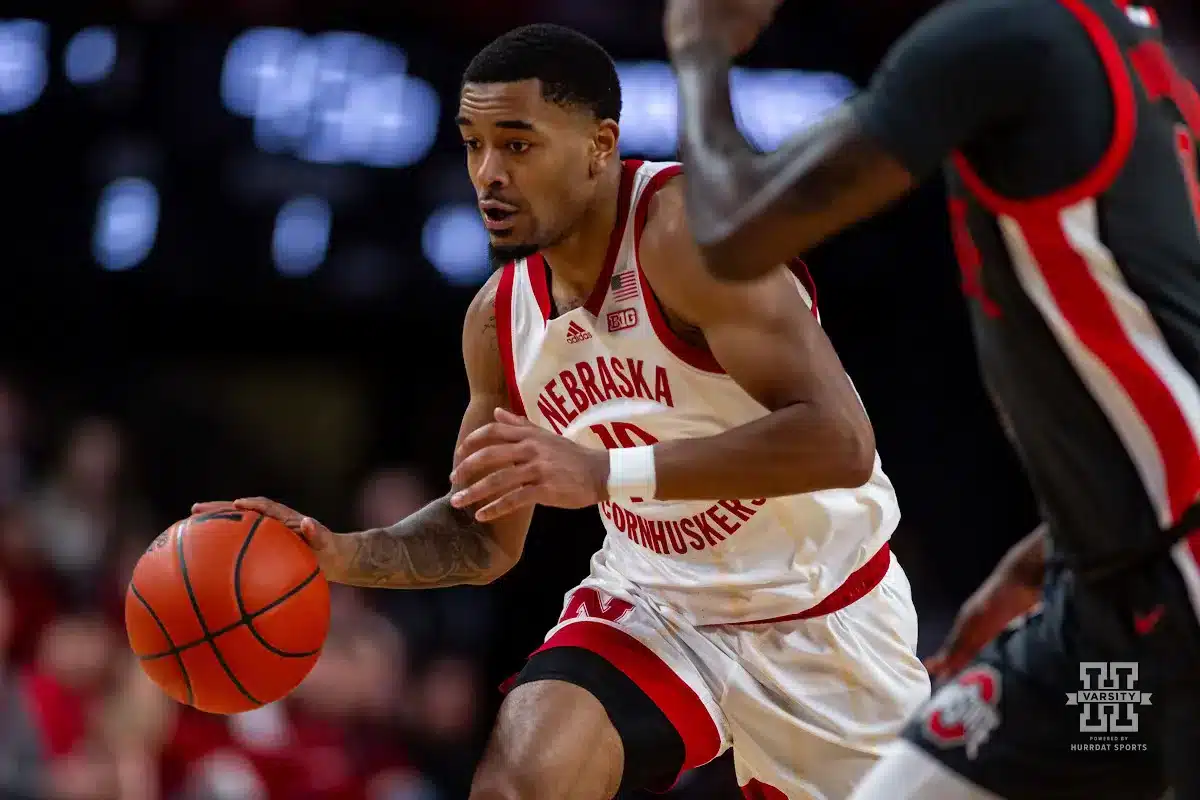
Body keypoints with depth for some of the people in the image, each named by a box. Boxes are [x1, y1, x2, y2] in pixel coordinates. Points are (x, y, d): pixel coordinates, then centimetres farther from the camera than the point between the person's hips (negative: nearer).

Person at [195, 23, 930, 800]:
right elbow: (486, 536, 8)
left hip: (821, 613, -4)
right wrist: (343, 555, -12)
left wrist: (607, 470, -40)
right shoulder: (500, 317, -5)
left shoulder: (689, 229, -25)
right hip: (654, 609, 4)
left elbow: (839, 442, -35)